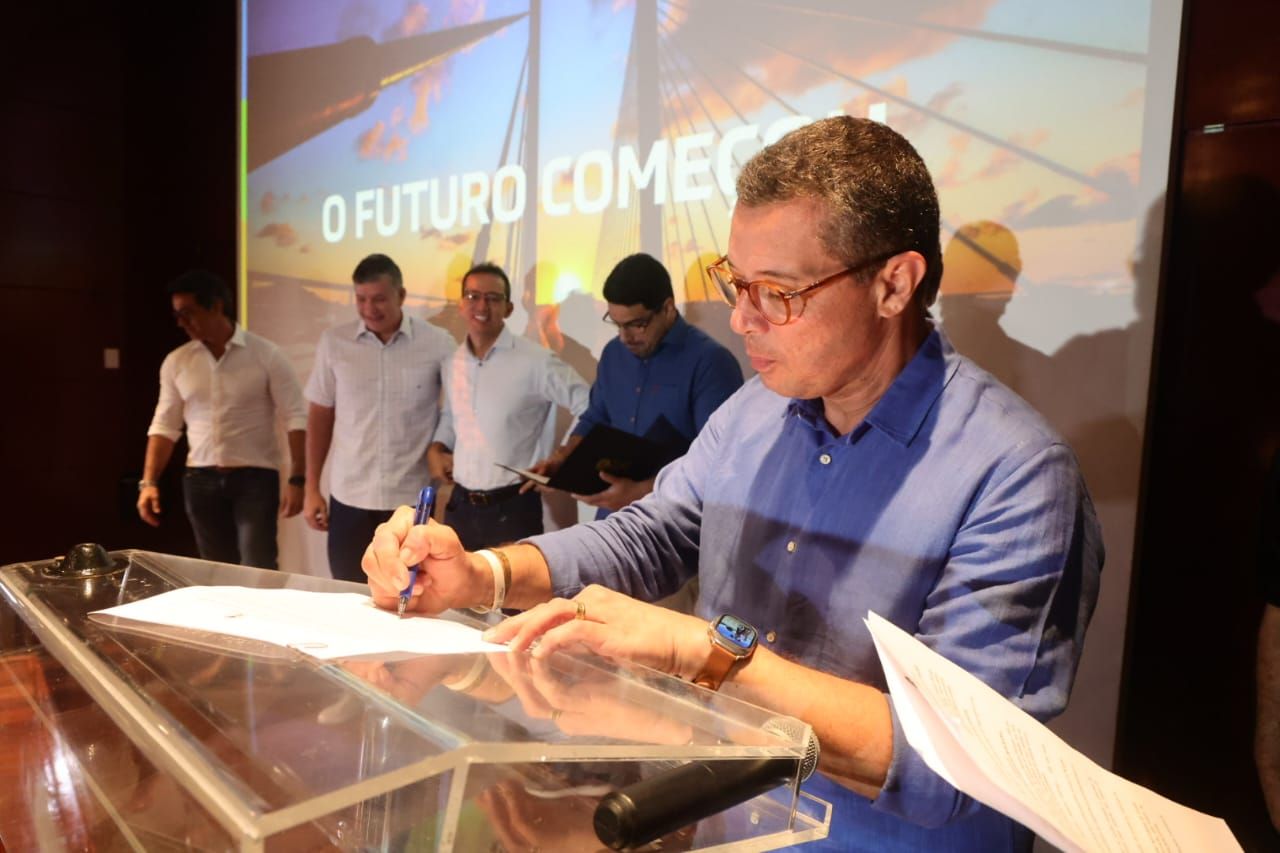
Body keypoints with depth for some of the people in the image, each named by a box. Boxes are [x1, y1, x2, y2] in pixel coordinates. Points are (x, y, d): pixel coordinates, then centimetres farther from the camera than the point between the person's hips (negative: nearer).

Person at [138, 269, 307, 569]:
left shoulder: (265, 354, -7)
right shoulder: (176, 362, 5)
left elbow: (295, 418, -8)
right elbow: (165, 426, 10)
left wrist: (296, 480, -14)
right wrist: (149, 482, 0)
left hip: (255, 477, -4)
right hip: (201, 480, 4)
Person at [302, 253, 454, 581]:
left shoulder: (438, 344, -4)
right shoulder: (333, 342, 1)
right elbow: (320, 416, 8)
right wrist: (312, 489, 8)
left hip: (414, 499, -1)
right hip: (350, 499, 2)